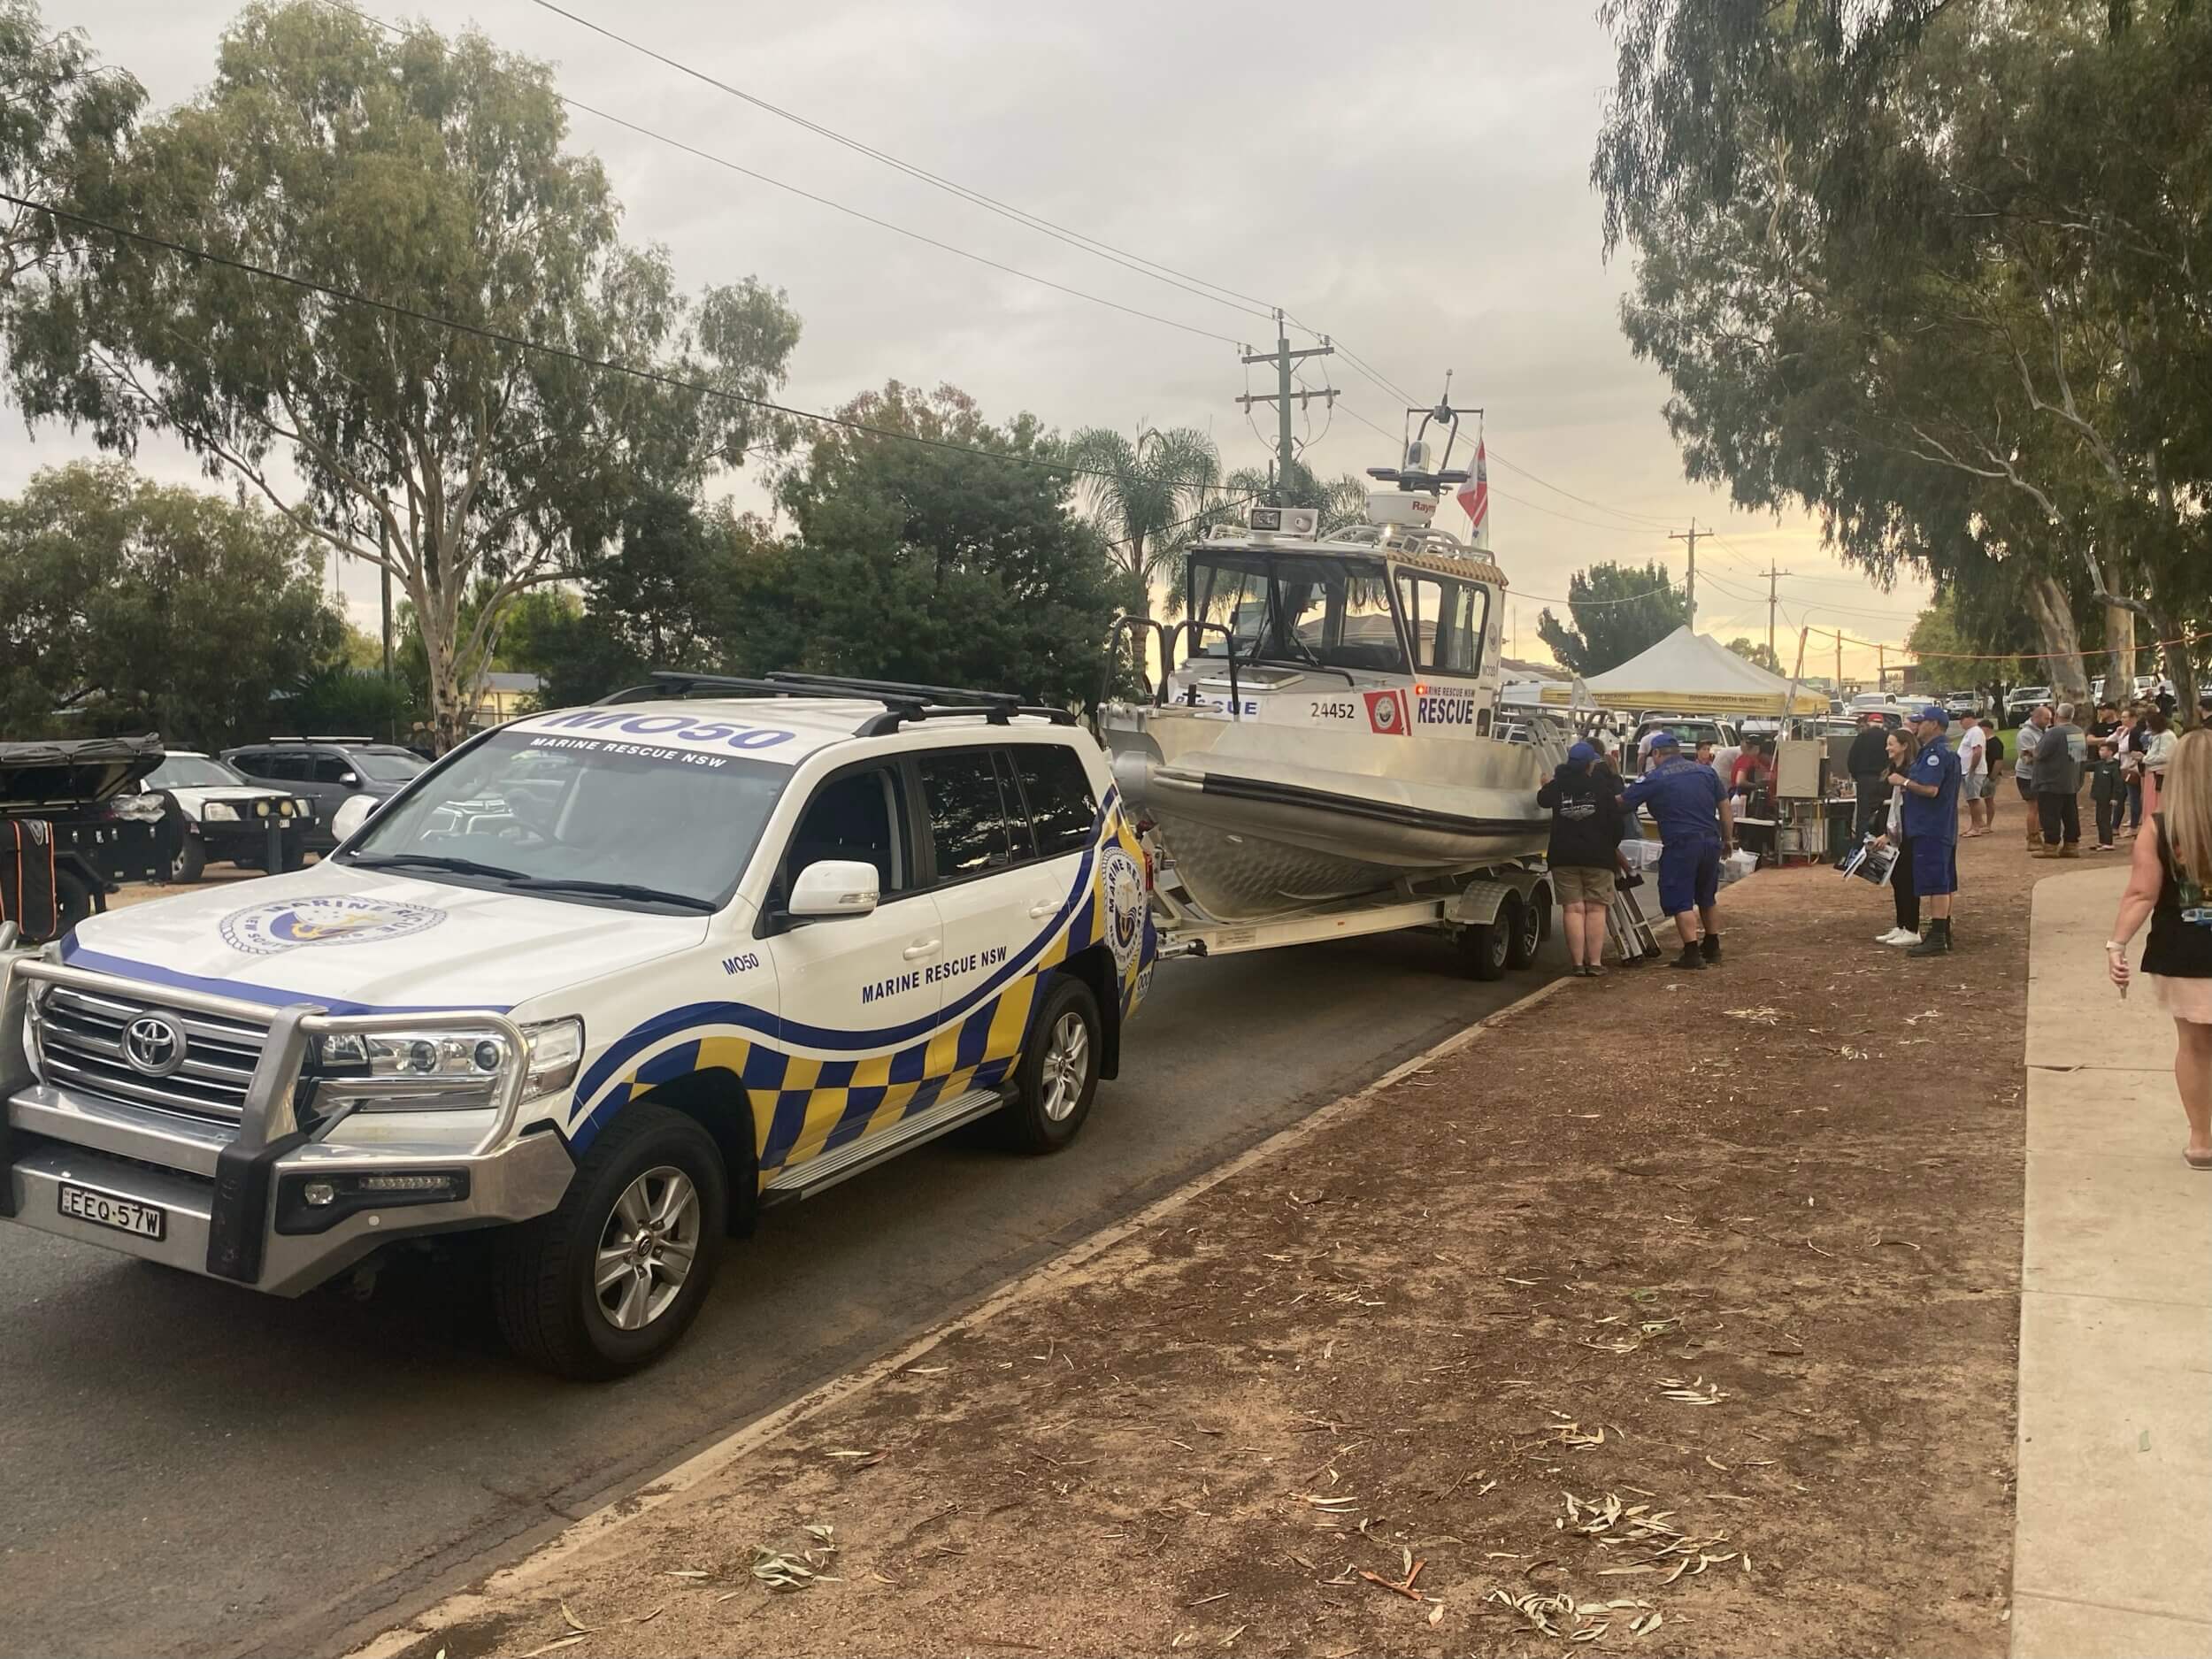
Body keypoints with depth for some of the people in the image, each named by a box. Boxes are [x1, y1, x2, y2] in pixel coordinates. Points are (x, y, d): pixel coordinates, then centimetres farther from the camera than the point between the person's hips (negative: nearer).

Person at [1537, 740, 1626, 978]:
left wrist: (1547, 784, 42)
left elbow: (1542, 800, 21)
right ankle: (1595, 963, -1)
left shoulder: (1558, 786, 0)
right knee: (1596, 909, 3)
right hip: (1597, 856, -1)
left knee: (1573, 909, 1)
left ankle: (1578, 963, -2)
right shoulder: (1602, 786, -4)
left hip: (1564, 857, 1)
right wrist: (1614, 846, 15)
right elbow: (1615, 819, -1)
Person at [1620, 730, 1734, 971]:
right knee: (1708, 899, 21)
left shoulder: (1654, 779, -5)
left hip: (1680, 846, -6)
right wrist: (1727, 839, 18)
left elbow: (1622, 804, -5)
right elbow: (1726, 808, 10)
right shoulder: (1706, 771, 9)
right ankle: (1712, 948, 30)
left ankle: (1692, 953, -5)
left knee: (1681, 902, 0)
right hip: (1710, 842, 6)